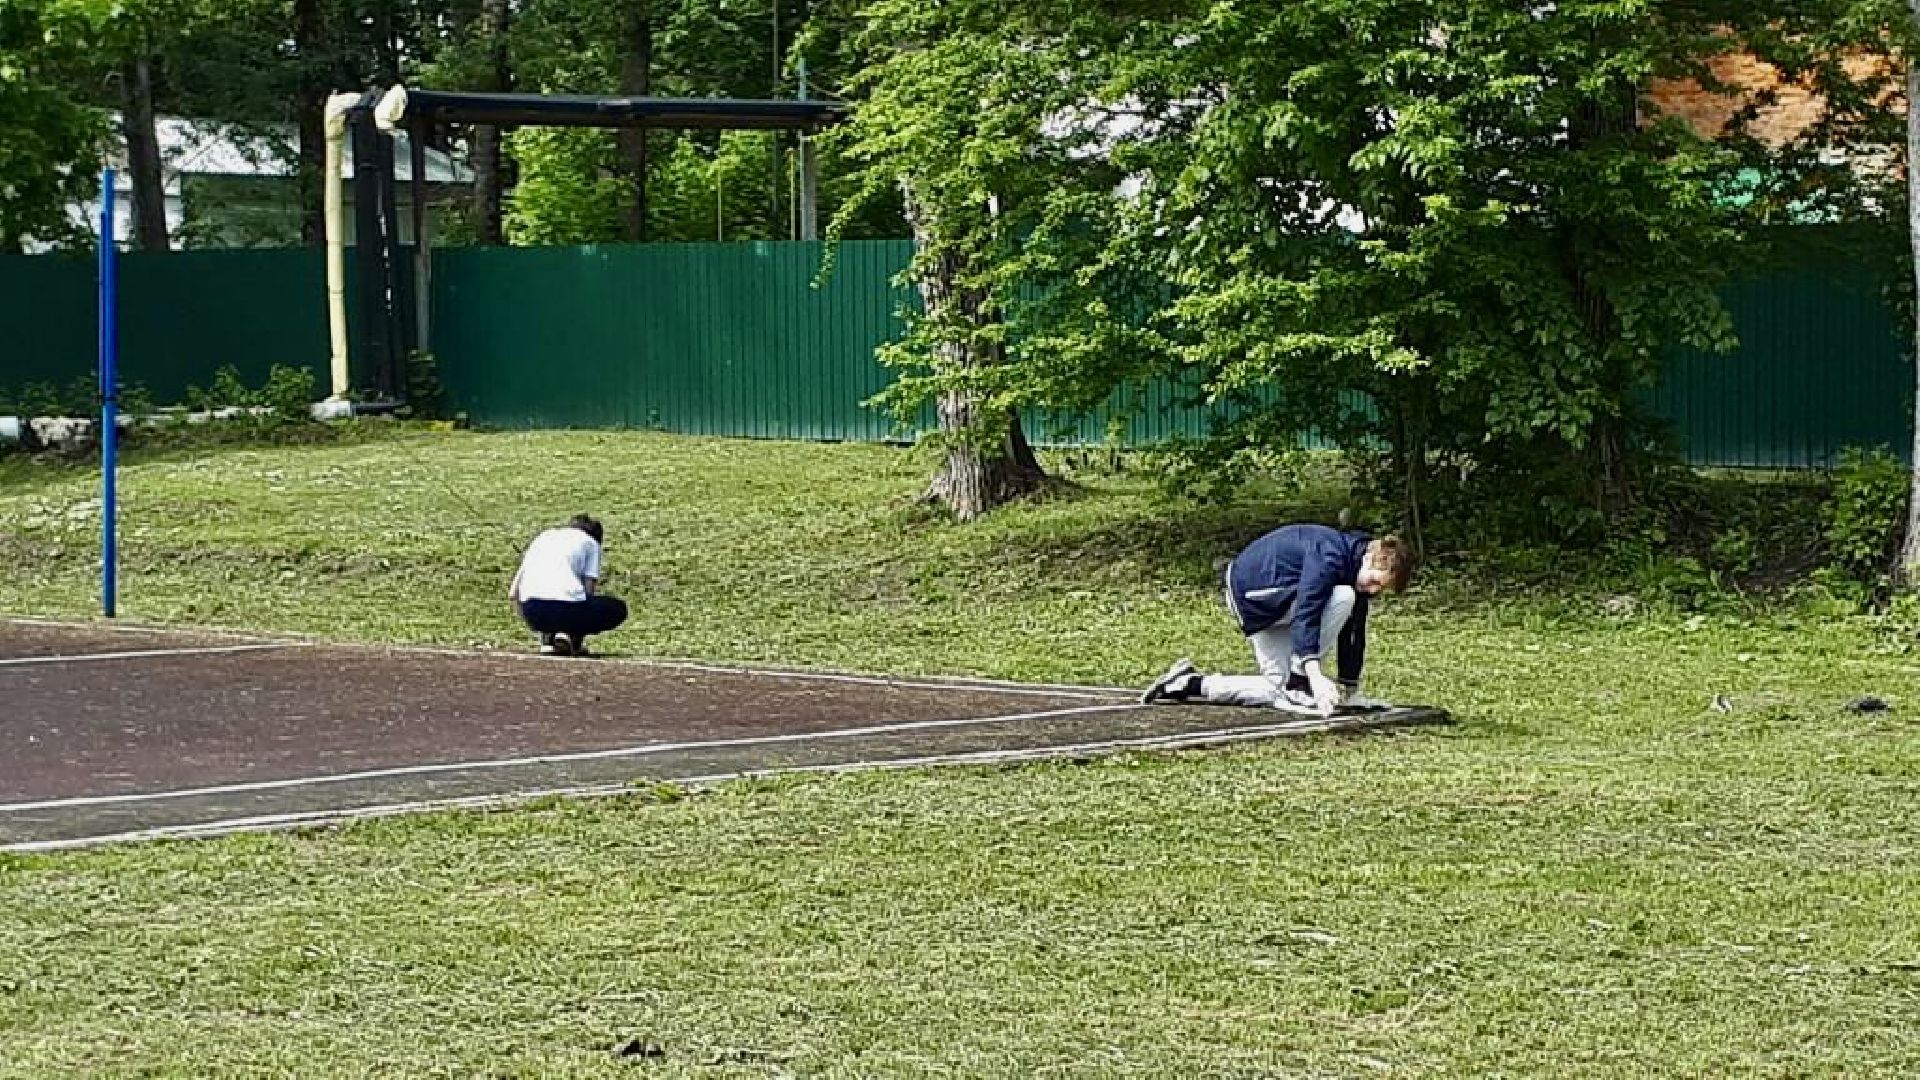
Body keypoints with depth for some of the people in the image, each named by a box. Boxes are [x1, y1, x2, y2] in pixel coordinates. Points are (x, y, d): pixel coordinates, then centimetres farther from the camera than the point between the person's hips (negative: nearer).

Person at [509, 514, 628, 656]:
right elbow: (589, 589, 9)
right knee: (618, 609, 23)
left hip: (531, 613, 4)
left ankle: (547, 639, 14)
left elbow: (513, 594, 23)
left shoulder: (543, 537, 29)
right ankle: (572, 636, 2)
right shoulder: (590, 542, 19)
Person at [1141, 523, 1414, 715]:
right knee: (1343, 598, -26)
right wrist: (1316, 675, -44)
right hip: (1252, 592, -10)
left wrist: (1351, 690, 9)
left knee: (1276, 690, 4)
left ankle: (1191, 683, 12)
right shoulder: (1330, 556, -28)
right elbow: (1306, 614, -37)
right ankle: (1299, 685, -20)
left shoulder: (1358, 574, 1)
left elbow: (1353, 632, 9)